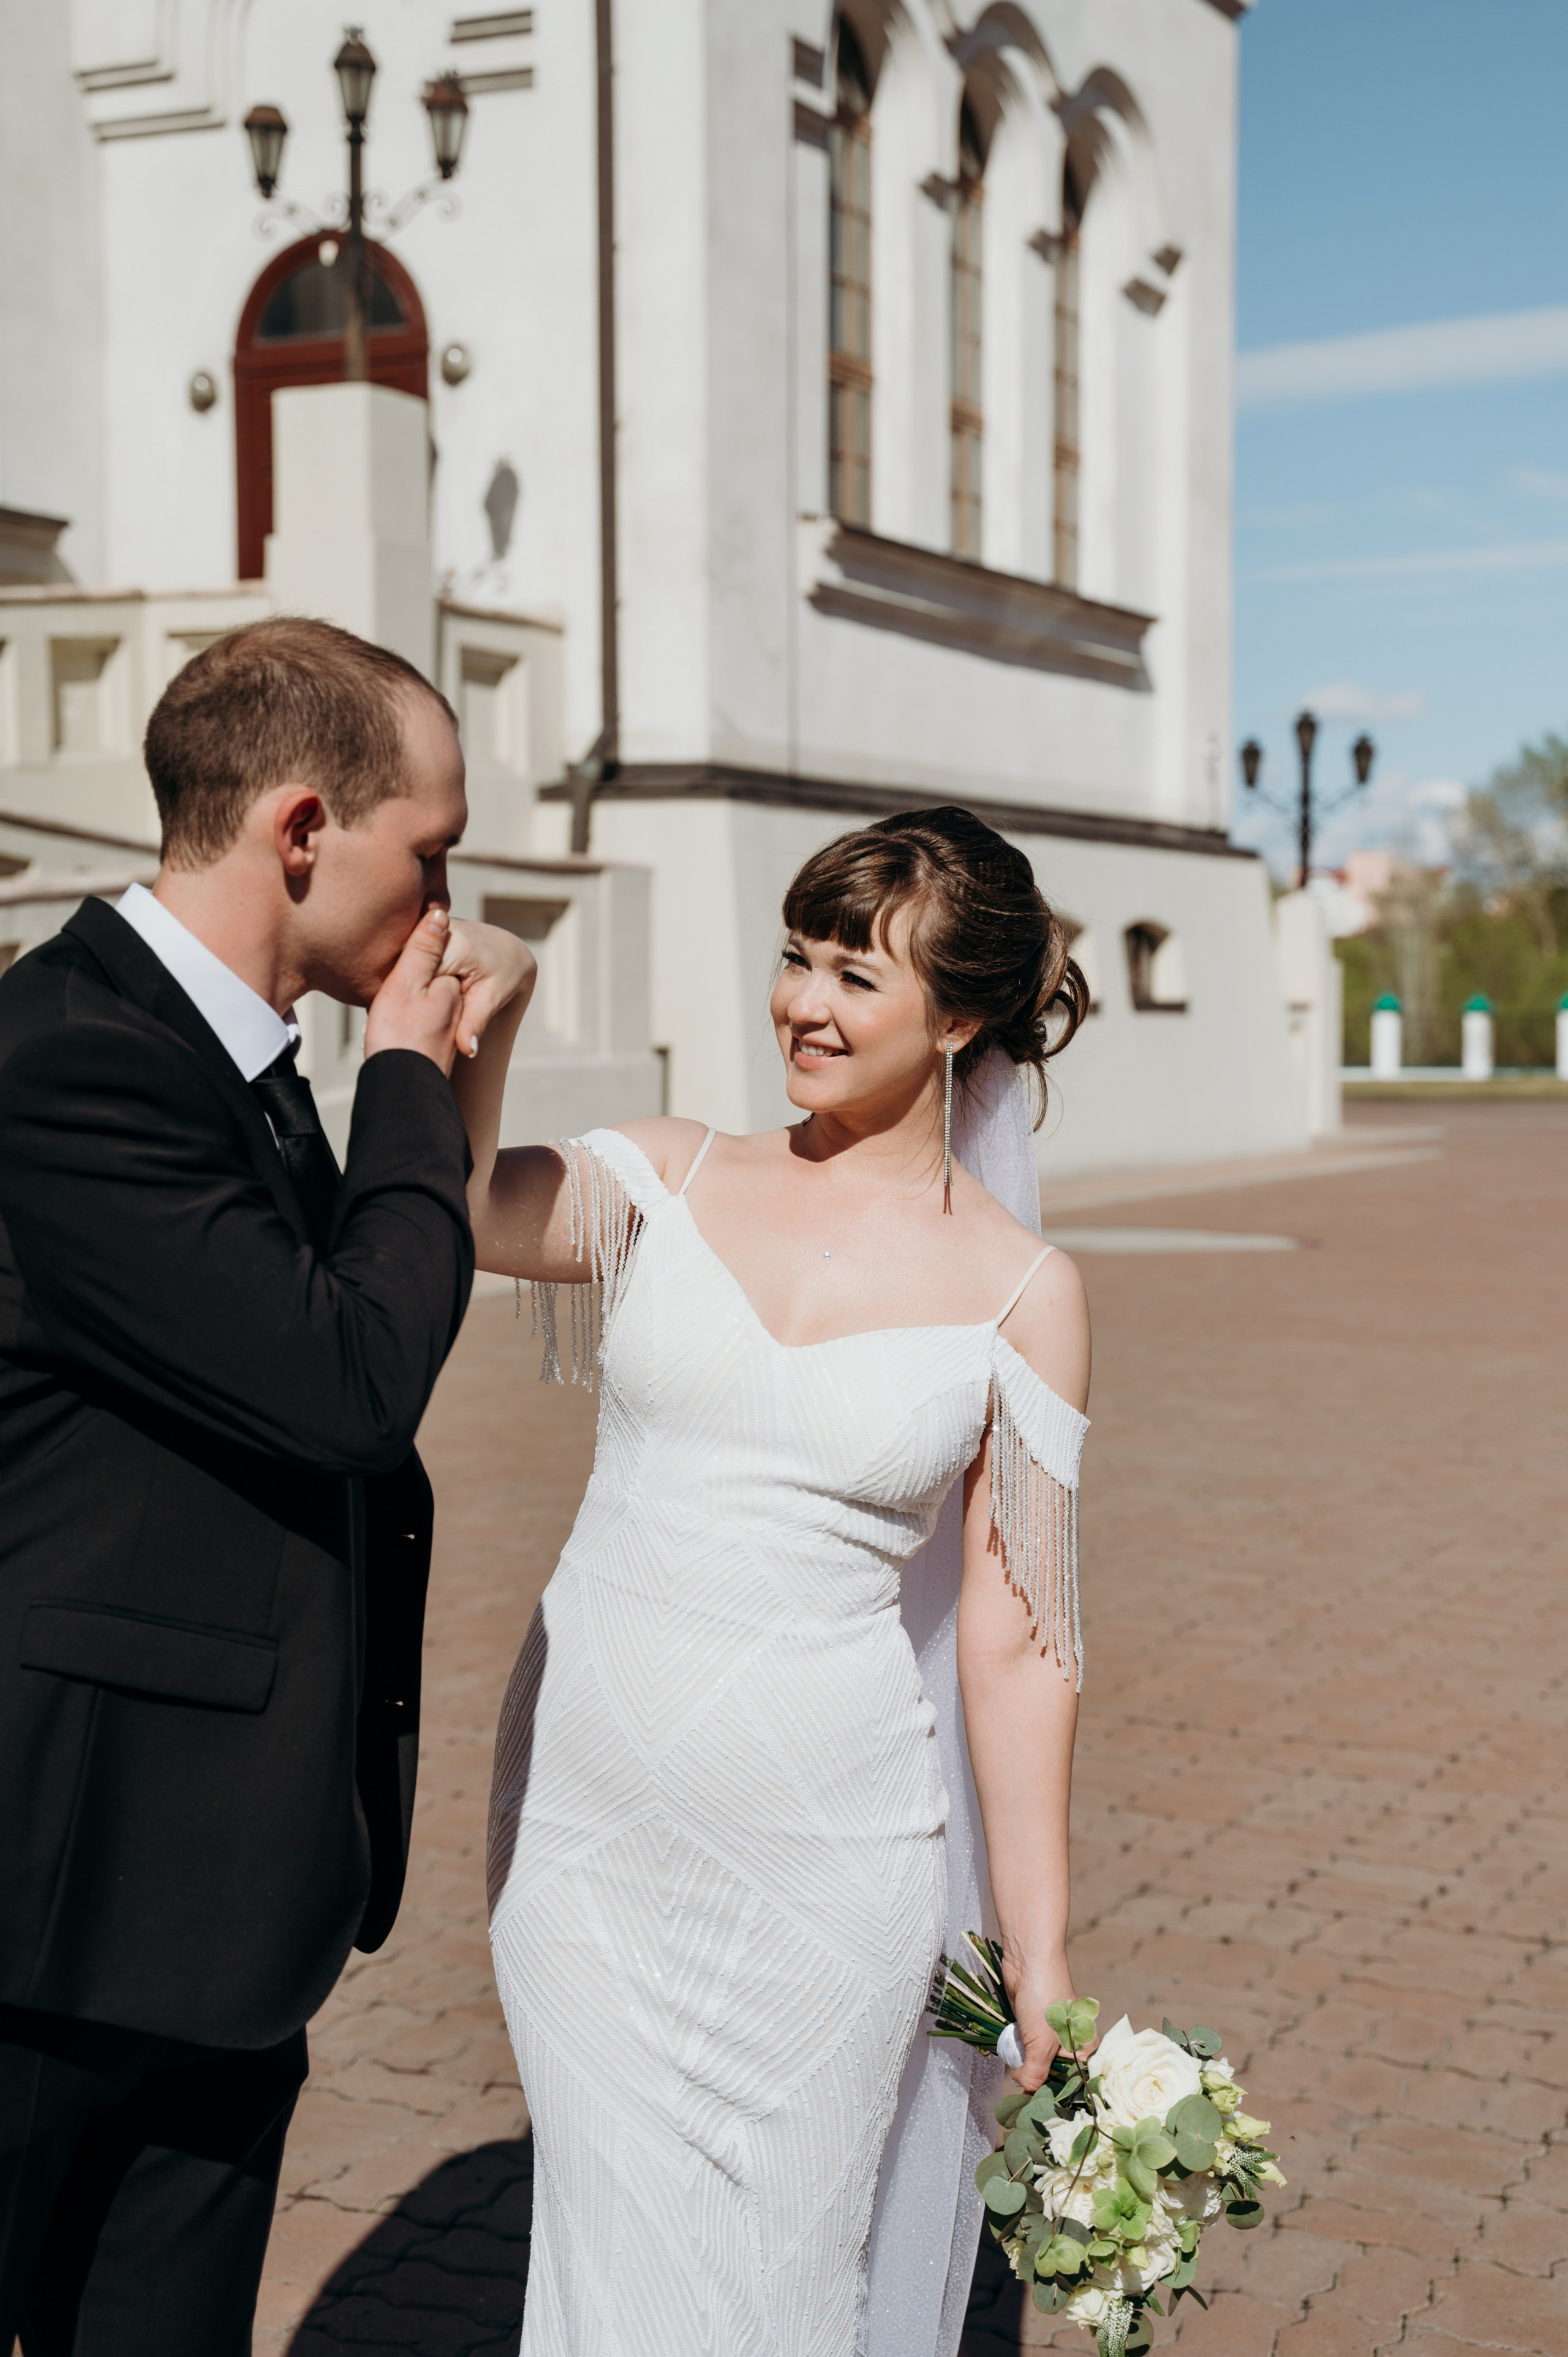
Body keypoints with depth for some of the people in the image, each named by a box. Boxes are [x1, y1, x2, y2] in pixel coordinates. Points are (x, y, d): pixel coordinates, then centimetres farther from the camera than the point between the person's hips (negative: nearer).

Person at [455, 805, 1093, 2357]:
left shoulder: (1022, 1295, -3)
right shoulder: (667, 1185, 1)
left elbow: (1015, 1636, -1)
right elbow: (455, 1208, -19)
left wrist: (1038, 1944, 0)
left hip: (826, 1841, -2)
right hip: (582, 1812, 2)